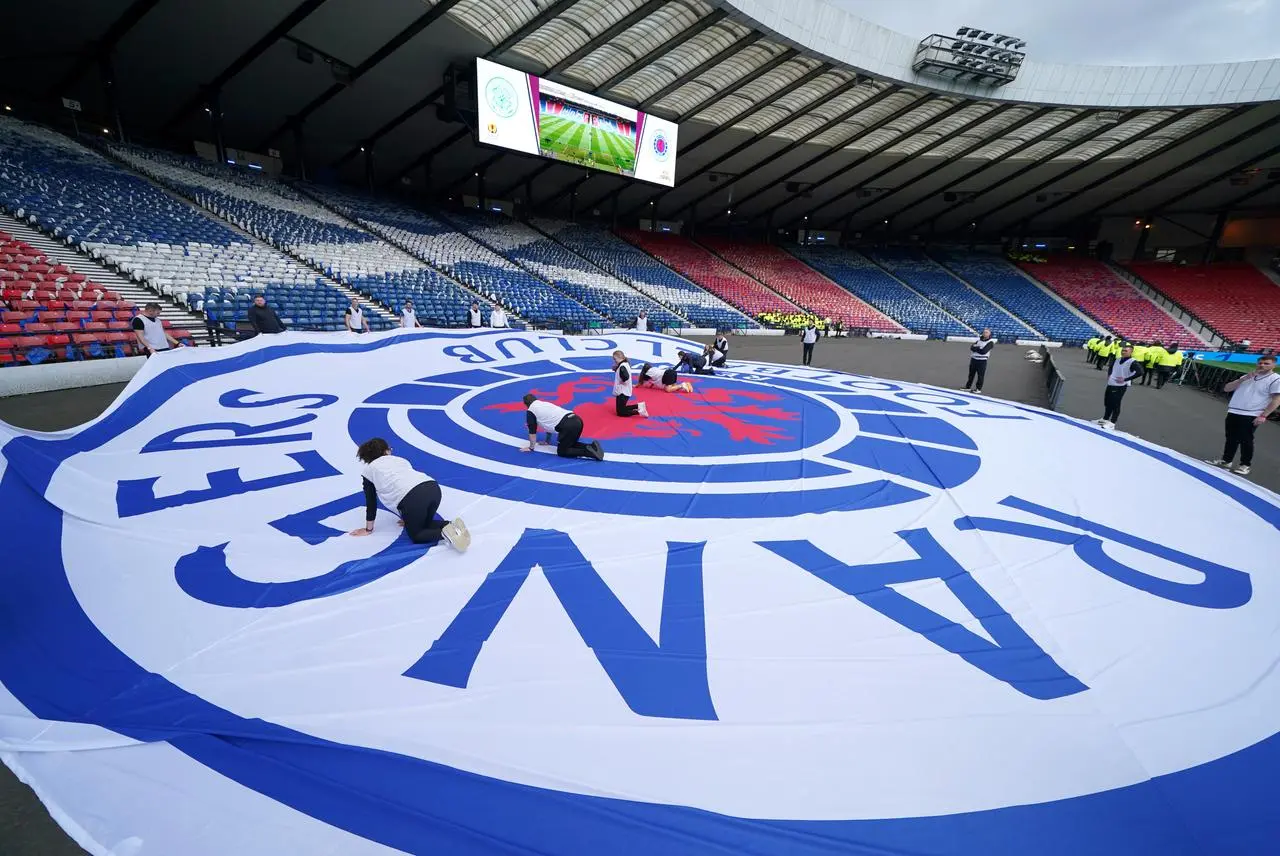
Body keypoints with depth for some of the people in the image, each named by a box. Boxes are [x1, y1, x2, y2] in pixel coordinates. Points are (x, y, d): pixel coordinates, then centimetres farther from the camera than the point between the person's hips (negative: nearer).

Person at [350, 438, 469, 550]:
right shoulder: (400, 459, 36)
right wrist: (408, 518, 51)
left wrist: (368, 529, 39)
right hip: (433, 488, 5)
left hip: (413, 498, -5)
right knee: (424, 524, 30)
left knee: (416, 536, 17)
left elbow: (371, 502, 27)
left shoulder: (368, 470, 25)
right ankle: (452, 525, 2)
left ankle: (444, 533, -13)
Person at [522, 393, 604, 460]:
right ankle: (592, 446, 5)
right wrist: (547, 441, 50)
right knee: (570, 444, 28)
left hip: (568, 426, -8)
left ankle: (587, 451, -12)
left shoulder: (530, 411, 11)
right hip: (577, 420, 8)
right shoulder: (545, 403, 33)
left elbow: (532, 430, 15)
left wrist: (531, 447, 27)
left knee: (562, 452, 8)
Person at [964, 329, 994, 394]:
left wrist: (975, 348, -8)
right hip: (973, 359, 6)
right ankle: (968, 387, 21)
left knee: (980, 375, 0)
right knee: (971, 374, 12)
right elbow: (972, 347, -1)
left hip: (982, 361, -6)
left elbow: (983, 351, -19)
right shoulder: (979, 339, 11)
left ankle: (978, 389, 8)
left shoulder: (990, 342, -8)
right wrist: (979, 348, -16)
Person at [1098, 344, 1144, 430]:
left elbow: (1140, 372, -27)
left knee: (1115, 404, -5)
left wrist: (1125, 379, -25)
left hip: (1120, 386, -8)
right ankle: (1105, 419, 29)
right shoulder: (1117, 359, 9)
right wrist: (1109, 375, 12)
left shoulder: (1133, 362, -14)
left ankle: (1112, 423, 1)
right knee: (1107, 403, 16)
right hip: (1110, 384, 8)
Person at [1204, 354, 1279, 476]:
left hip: (1251, 416, -6)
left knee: (1245, 440, -2)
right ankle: (1226, 460, 23)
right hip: (1233, 413, 6)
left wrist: (1263, 416, -16)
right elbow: (1227, 389, 8)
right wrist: (1244, 378, -4)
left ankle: (1245, 465, 9)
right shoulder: (1246, 377, 14)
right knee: (1231, 438, 12)